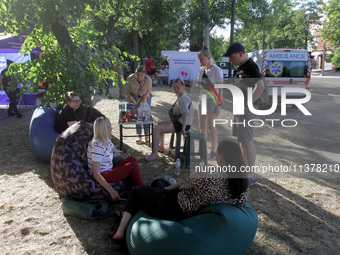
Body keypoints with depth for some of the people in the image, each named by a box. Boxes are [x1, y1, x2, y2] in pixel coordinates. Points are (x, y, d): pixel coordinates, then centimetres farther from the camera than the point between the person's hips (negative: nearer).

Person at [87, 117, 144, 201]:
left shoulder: (106, 140, 6)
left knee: (132, 159, -5)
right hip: (102, 176, -9)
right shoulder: (97, 146, -23)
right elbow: (96, 174, -27)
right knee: (134, 166, -17)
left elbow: (117, 152, 25)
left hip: (109, 170, 9)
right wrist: (112, 191, -30)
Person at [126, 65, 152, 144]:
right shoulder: (130, 79, -26)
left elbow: (146, 94, -17)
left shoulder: (148, 80, -28)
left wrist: (142, 104, -22)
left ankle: (147, 137, 6)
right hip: (134, 97, 1)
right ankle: (139, 137, 6)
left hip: (145, 97, -1)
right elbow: (128, 93, -14)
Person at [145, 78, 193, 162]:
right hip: (178, 121, 11)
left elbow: (185, 114, -35)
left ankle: (155, 154, -14)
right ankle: (161, 147, 36)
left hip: (182, 124, -11)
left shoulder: (183, 99, -21)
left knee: (156, 129, -17)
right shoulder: (180, 96, 12)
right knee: (160, 123, 27)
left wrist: (183, 128, -42)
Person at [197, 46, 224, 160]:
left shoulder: (217, 70, -11)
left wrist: (219, 105, -17)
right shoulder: (201, 69, 9)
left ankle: (213, 151, 10)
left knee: (211, 127, -1)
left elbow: (220, 88, -13)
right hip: (202, 98, 7)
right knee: (202, 126, 10)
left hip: (212, 100, -7)